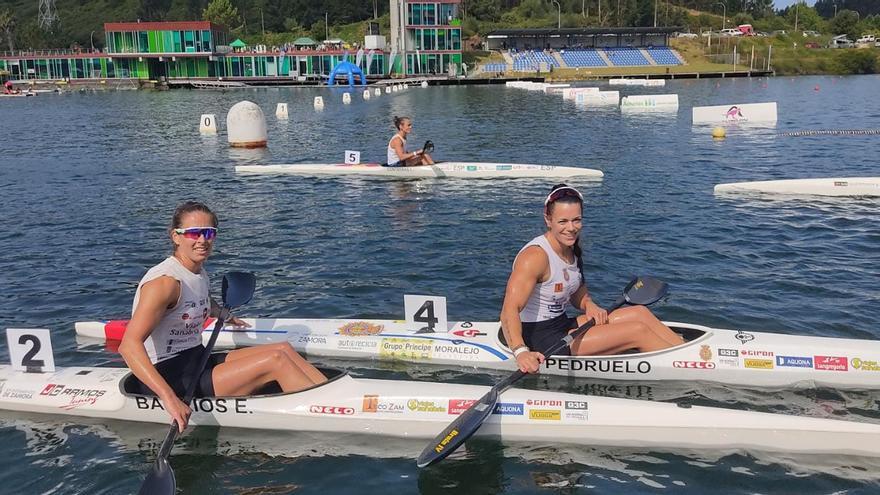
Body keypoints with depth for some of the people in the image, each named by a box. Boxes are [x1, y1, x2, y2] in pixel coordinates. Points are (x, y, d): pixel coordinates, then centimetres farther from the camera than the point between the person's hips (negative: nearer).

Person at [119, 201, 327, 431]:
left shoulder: (200, 274, 7)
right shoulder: (165, 281, -21)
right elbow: (129, 345, -31)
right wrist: (169, 397, -40)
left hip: (196, 361, 10)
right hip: (167, 379, -10)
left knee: (284, 348, 1)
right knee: (276, 360, -17)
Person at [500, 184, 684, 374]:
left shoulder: (571, 248, 4)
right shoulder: (535, 256, -24)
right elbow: (509, 310, -34)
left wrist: (589, 305, -4)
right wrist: (521, 352, -50)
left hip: (561, 325, 9)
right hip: (540, 339, -9)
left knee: (640, 313, 3)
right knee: (638, 331, -11)